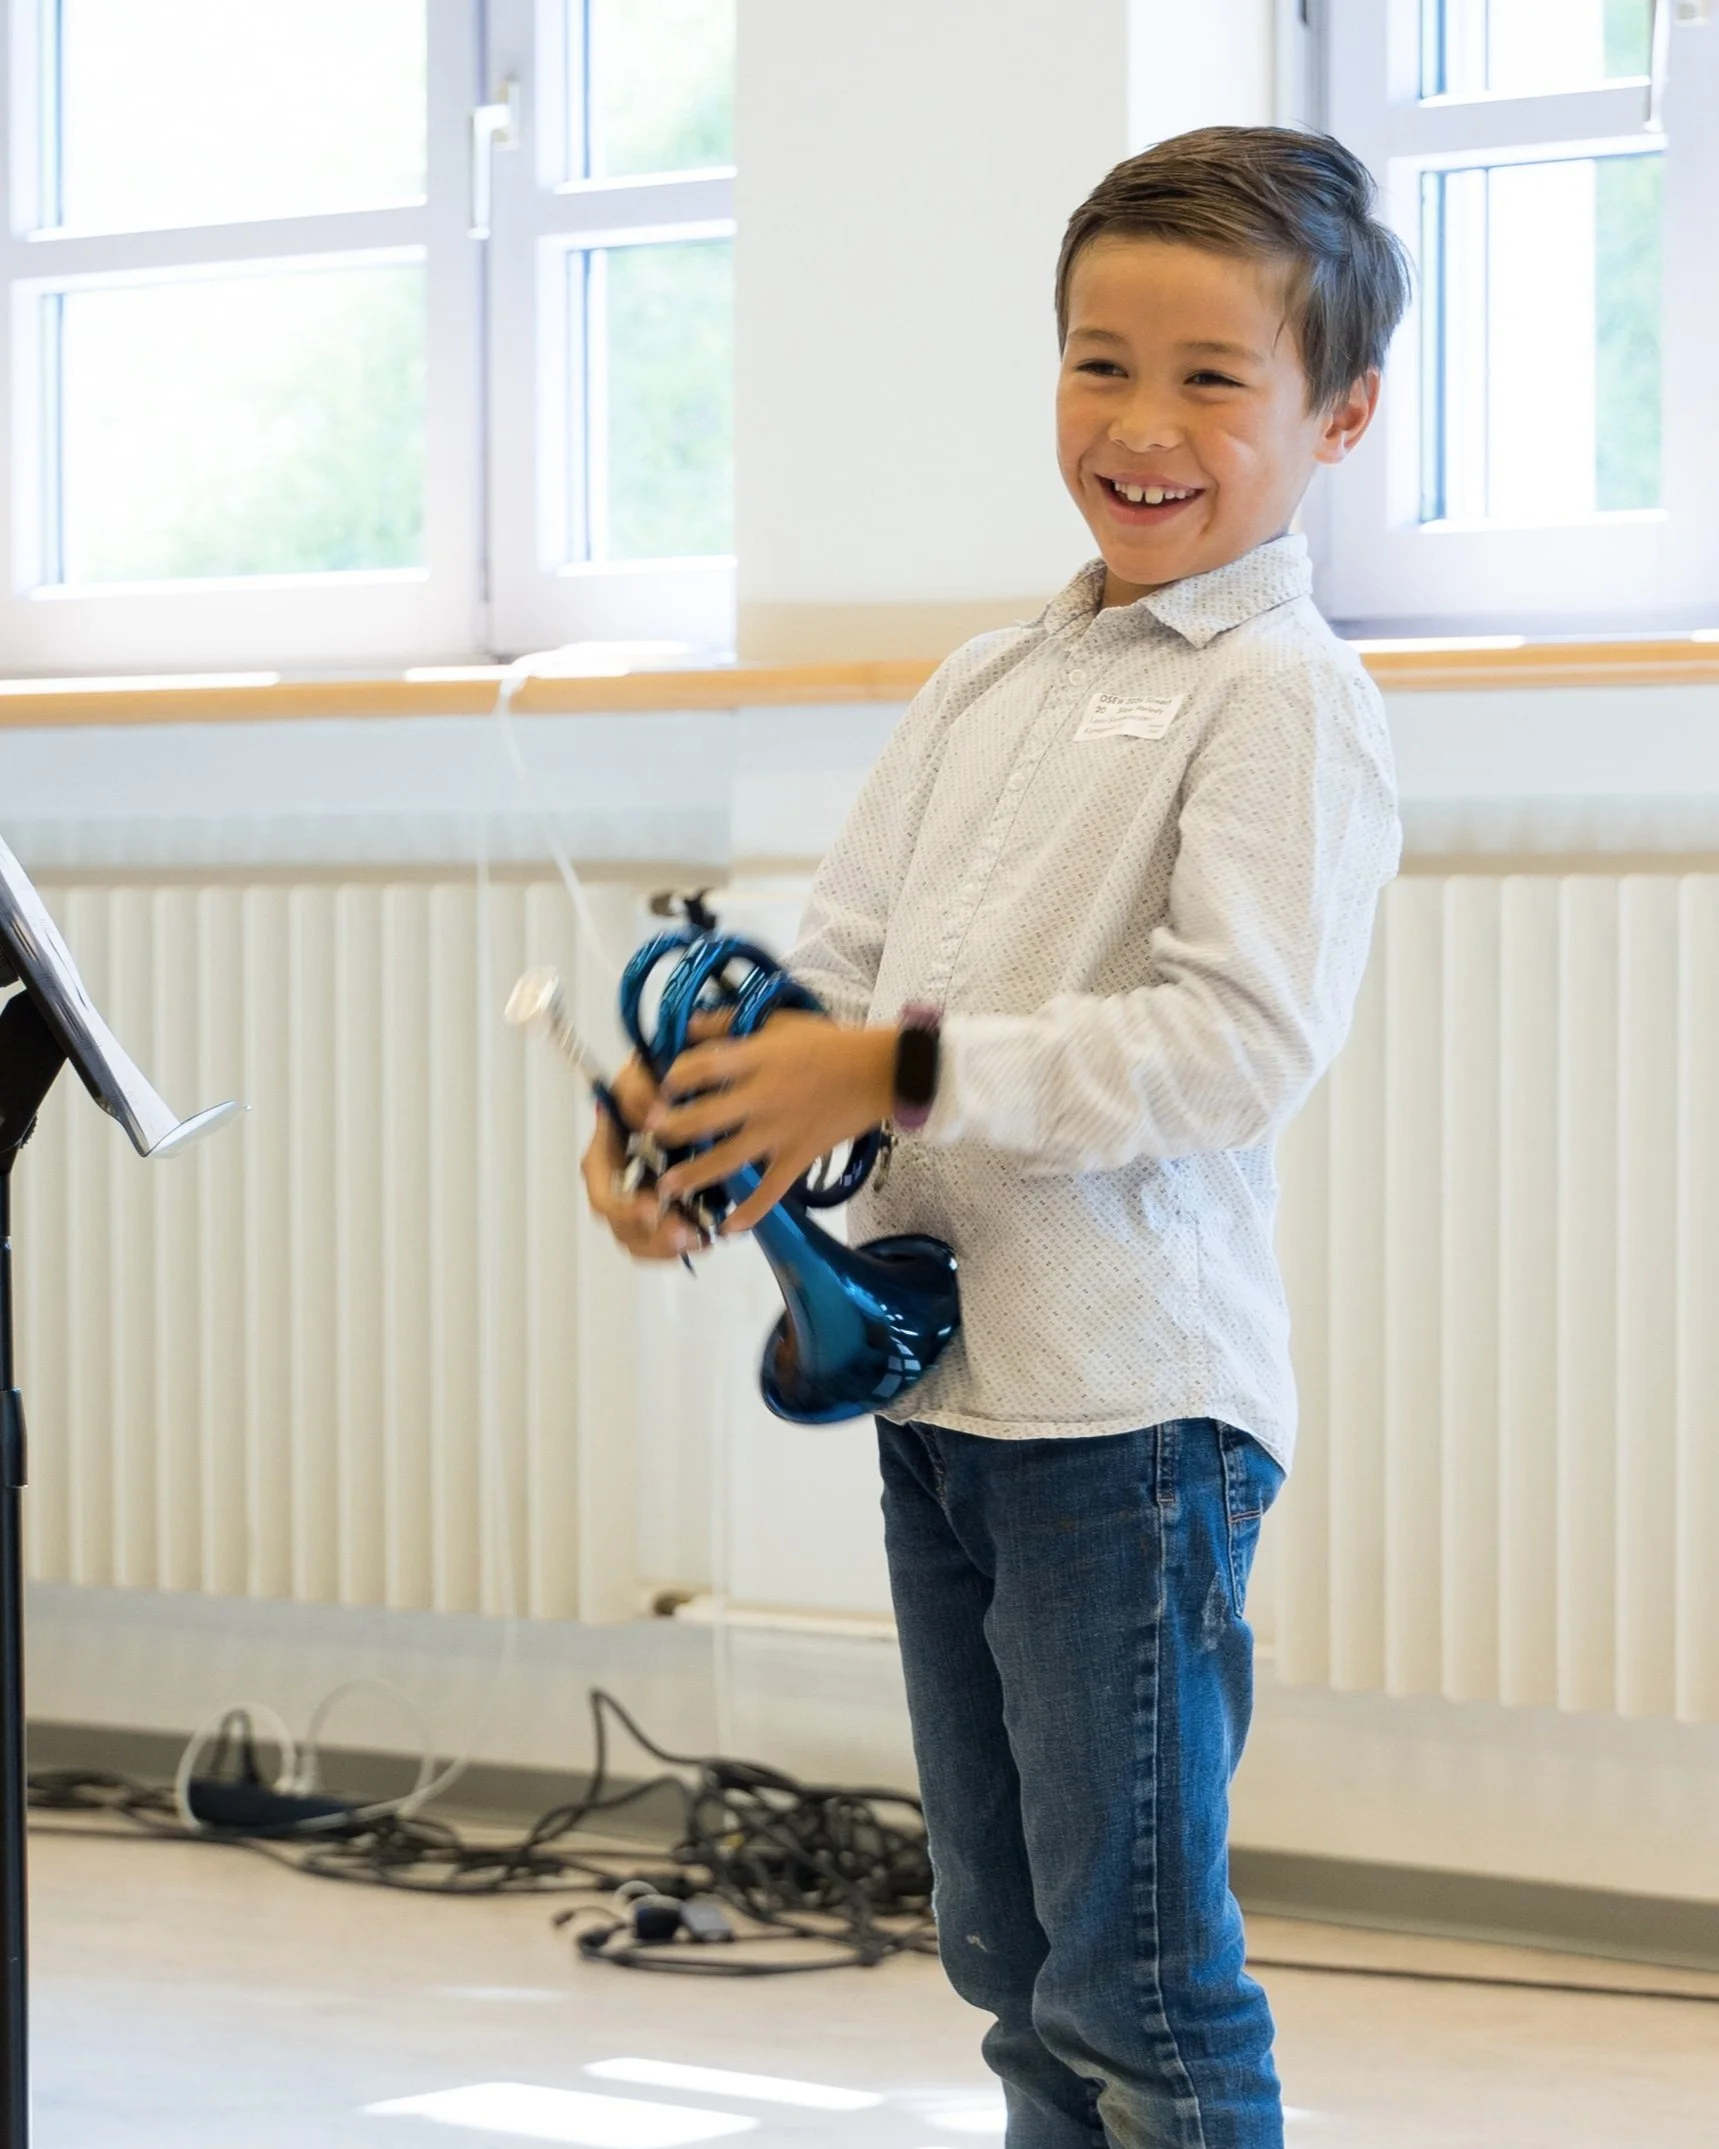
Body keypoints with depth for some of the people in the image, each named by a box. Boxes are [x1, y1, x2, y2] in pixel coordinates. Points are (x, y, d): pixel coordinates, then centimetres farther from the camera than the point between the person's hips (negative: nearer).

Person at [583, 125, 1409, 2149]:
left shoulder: (1286, 695, -10)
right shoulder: (987, 684, 15)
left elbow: (1244, 1045, -20)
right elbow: (839, 959, 15)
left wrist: (904, 1067, -21)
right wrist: (682, 1097, -5)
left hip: (1129, 1398, -8)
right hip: (933, 1378, 8)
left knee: (1132, 1972, -3)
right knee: (1007, 1953, 17)